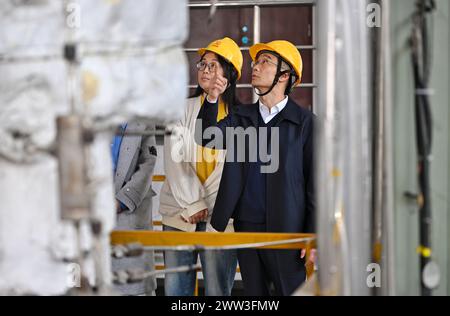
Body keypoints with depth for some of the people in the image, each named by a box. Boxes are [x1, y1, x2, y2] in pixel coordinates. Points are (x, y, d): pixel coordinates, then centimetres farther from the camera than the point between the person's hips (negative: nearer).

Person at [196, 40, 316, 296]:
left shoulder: (304, 121, -2)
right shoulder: (242, 117, 12)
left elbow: (315, 181, -4)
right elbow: (207, 137, -4)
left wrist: (313, 236, -8)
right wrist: (212, 99, -20)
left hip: (285, 228, -4)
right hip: (246, 226, 4)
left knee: (290, 292, -2)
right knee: (254, 293, 12)